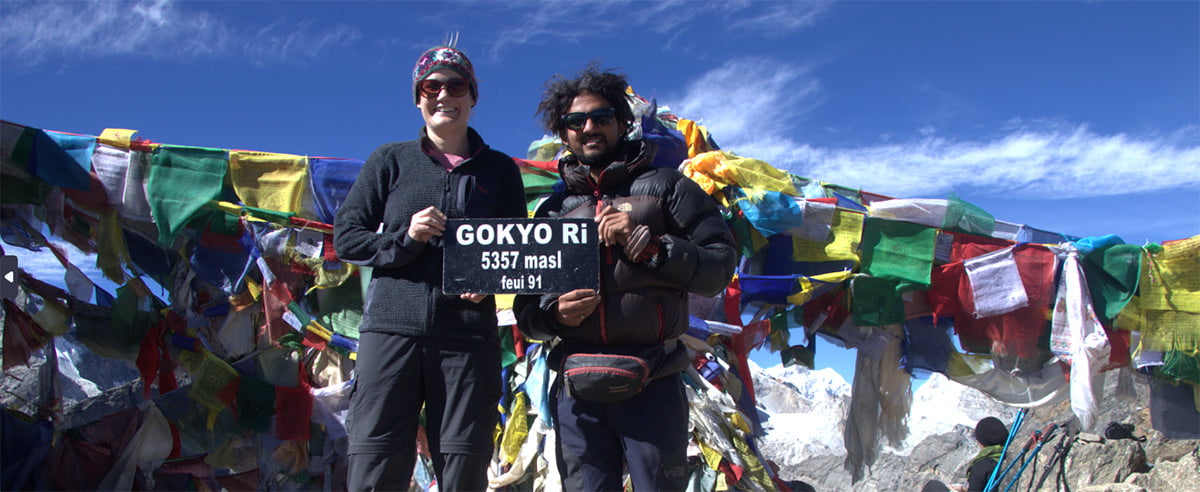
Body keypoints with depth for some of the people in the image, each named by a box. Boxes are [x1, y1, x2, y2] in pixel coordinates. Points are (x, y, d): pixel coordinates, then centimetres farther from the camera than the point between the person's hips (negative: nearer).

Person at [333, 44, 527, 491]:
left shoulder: (499, 169, 15)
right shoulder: (390, 161, 14)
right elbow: (345, 236, 11)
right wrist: (403, 240, -7)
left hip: (469, 335, 1)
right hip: (391, 325, 0)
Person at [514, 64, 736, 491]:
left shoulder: (664, 187, 10)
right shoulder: (552, 211, 18)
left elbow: (719, 267, 1)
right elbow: (524, 308, 16)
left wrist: (647, 244, -10)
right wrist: (553, 312, -6)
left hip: (653, 386, -2)